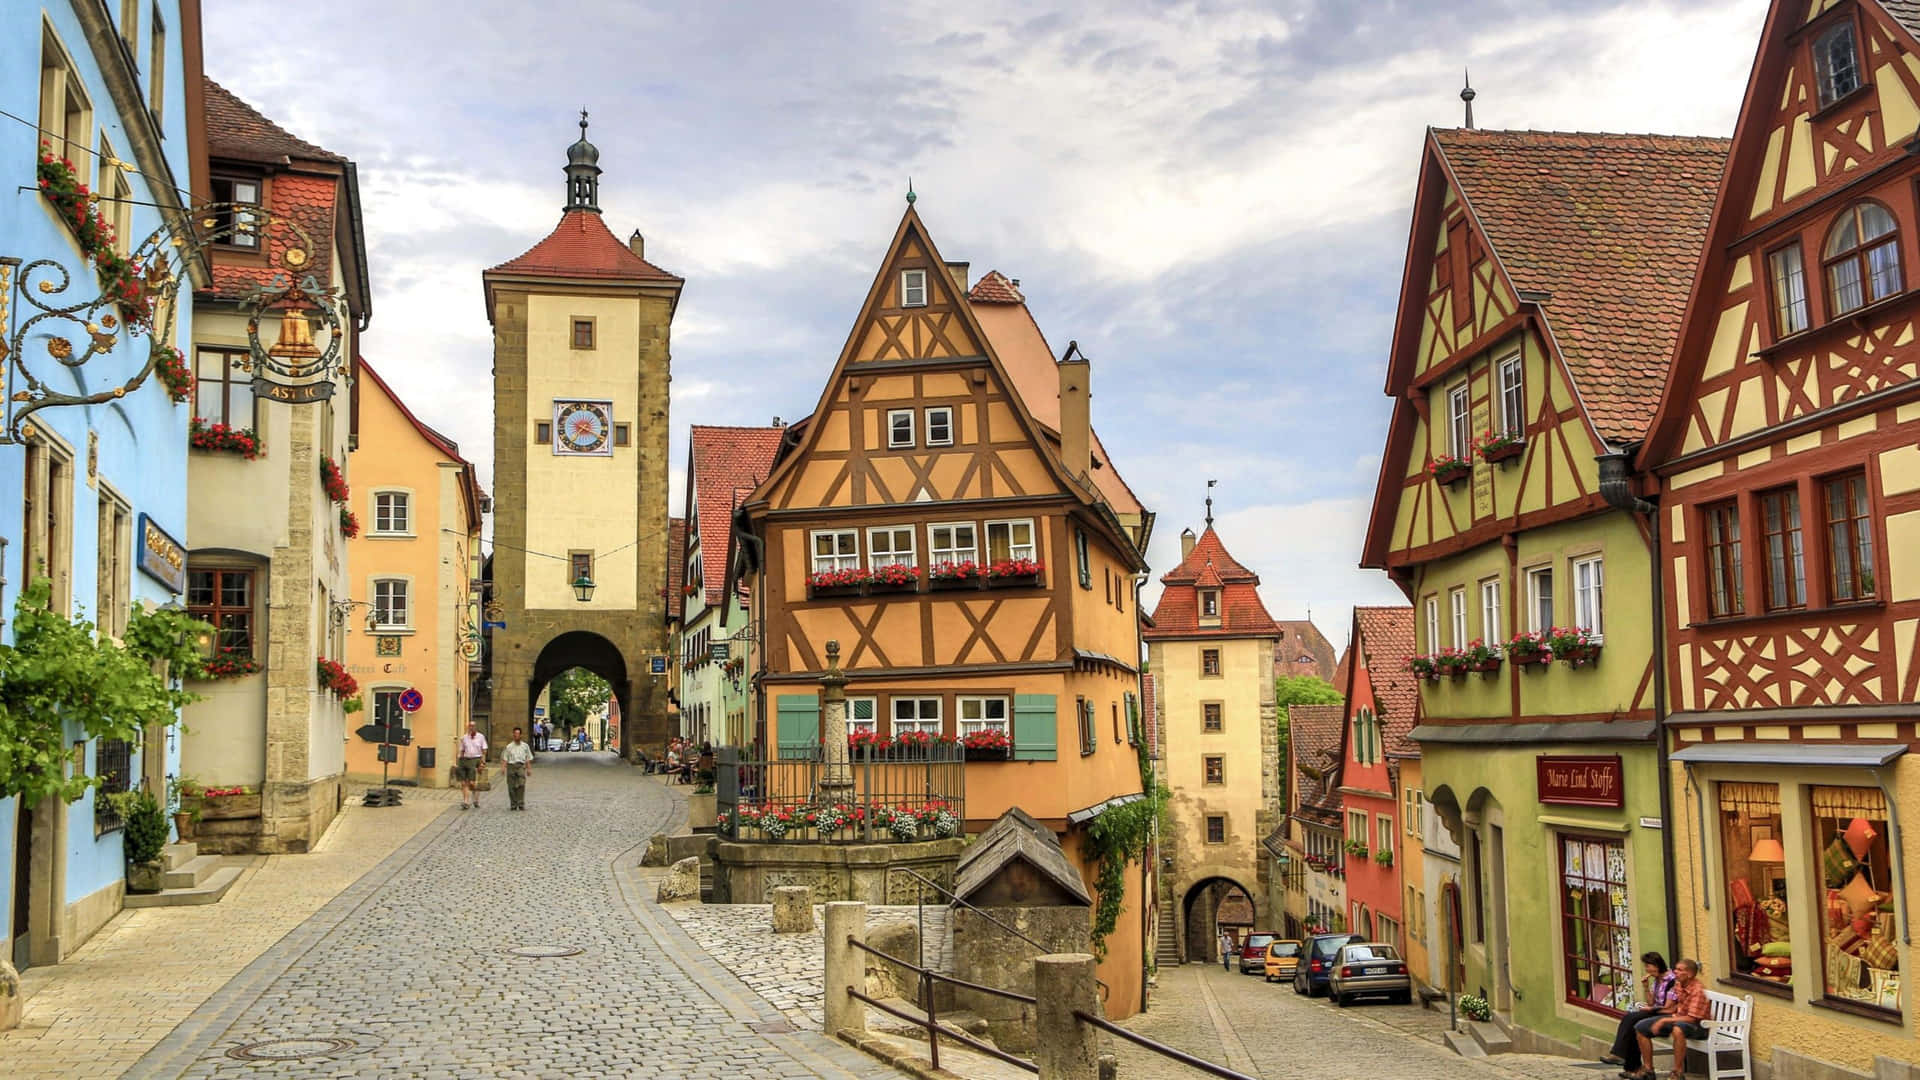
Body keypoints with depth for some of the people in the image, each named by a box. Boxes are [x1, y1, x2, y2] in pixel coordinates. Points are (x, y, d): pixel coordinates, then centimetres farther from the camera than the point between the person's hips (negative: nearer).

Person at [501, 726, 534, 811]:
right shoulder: (509, 747, 12)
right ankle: (513, 805, 9)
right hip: (511, 766, 1)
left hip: (521, 766, -1)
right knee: (512, 787, -1)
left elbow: (528, 759, 15)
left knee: (521, 785, -16)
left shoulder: (525, 746, 14)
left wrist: (529, 769, 8)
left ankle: (521, 804, -14)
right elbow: (505, 759, 9)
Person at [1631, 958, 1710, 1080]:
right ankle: (1647, 1069, 9)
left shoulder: (1697, 990, -24)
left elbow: (1691, 1018, -28)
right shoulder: (1678, 983, 1)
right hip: (1678, 1017, 9)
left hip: (1697, 1024, -9)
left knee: (1678, 1029, -44)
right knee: (1641, 1027, 1)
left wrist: (1664, 1021, -26)